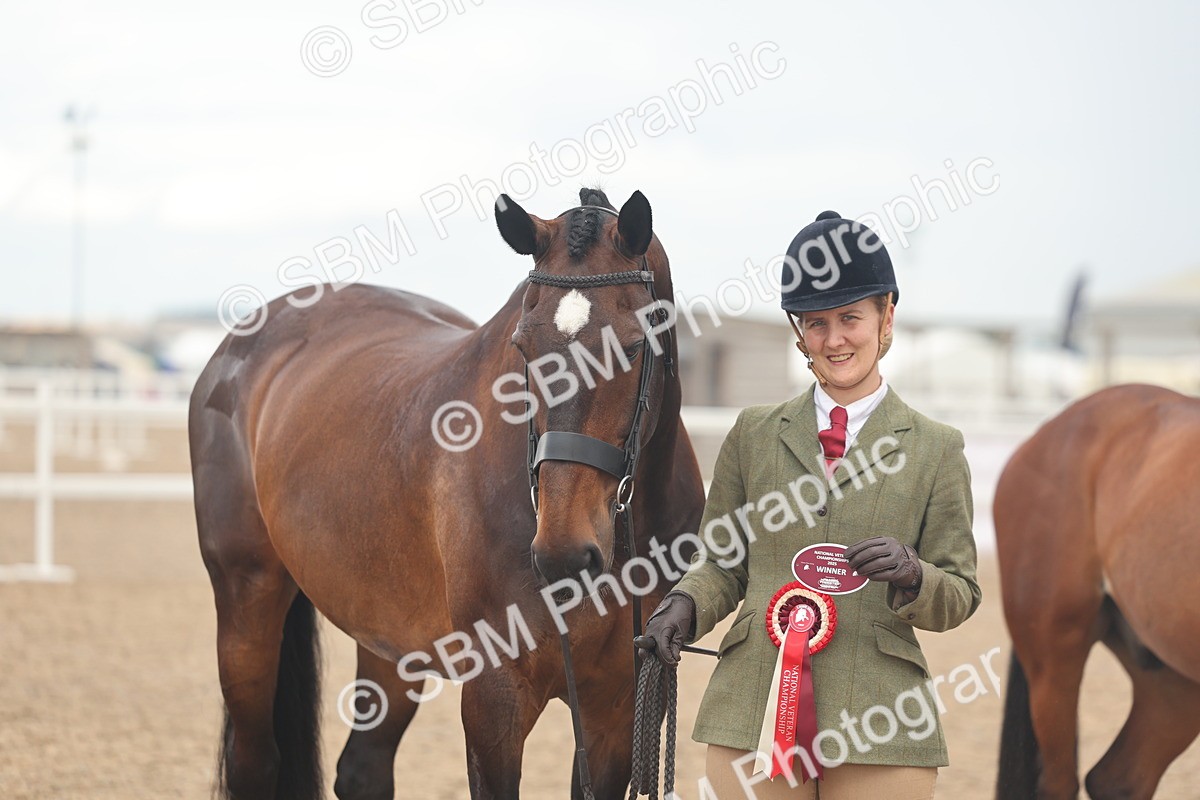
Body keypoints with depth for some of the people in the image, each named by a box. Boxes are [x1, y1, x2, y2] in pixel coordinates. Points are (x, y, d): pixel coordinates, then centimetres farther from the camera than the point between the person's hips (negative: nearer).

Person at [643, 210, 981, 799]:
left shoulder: (936, 450, 7)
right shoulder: (754, 434, 12)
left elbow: (959, 596, 6)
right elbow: (720, 563, 15)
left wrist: (910, 574, -15)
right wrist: (685, 606, -6)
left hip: (878, 724, -1)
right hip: (752, 712, 1)